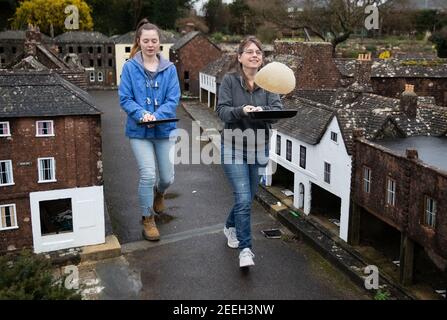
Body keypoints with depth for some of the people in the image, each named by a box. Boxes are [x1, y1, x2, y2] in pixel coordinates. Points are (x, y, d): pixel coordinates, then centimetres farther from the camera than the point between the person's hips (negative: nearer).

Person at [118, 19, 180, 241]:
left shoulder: (169, 69, 0)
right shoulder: (130, 67, -4)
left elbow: (173, 99, -5)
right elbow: (125, 99, -5)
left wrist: (157, 116, -22)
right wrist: (141, 114, -23)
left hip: (165, 129, 2)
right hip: (139, 131, -2)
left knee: (167, 177, 7)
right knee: (148, 175, -10)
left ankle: (159, 192, 46)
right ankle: (148, 219, 13)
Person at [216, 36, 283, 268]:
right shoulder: (229, 80, -5)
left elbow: (278, 109, -10)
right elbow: (221, 110, -12)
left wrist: (262, 110, -31)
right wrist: (242, 110, -30)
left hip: (259, 148, 4)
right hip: (234, 147, -4)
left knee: (247, 197, 17)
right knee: (243, 199, -12)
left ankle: (230, 226, 44)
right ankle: (245, 249, 0)